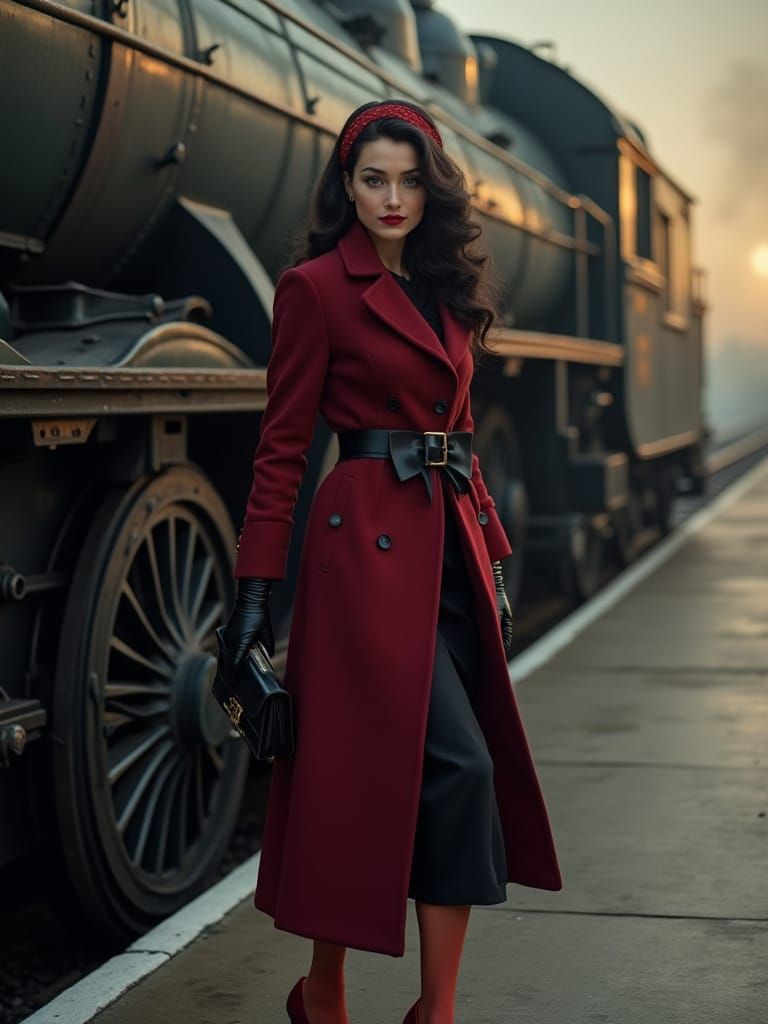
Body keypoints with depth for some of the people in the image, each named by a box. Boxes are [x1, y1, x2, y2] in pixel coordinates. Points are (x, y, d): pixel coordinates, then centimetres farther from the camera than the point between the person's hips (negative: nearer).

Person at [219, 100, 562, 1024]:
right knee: (456, 766, -12)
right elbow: (282, 445, -6)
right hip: (370, 540, -7)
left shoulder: (446, 289, 16)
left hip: (450, 539, 7)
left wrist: (492, 555, 15)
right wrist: (255, 584, -10)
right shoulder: (317, 287, -4)